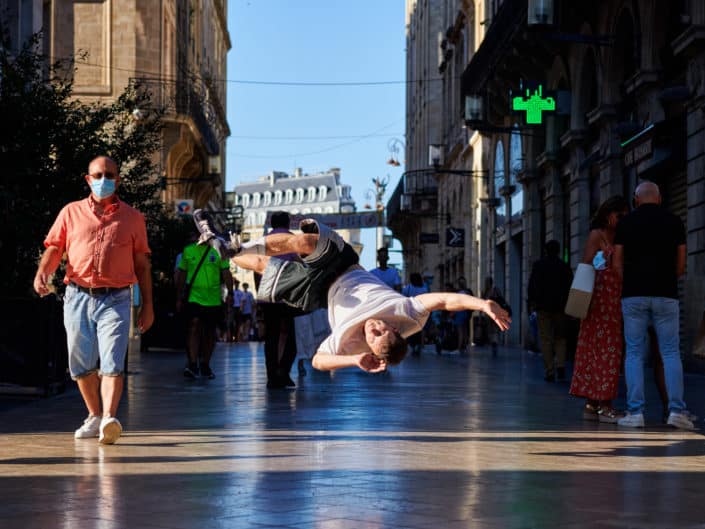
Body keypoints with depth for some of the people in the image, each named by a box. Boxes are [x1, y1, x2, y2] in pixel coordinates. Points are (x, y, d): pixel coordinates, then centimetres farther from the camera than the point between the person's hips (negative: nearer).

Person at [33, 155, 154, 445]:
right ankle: (94, 416, 25)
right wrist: (42, 273, -13)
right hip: (78, 297, 2)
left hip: (115, 299, -2)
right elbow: (54, 249, 8)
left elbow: (142, 264, 11)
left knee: (112, 361, -15)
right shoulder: (71, 212, 11)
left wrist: (148, 305, 8)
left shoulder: (132, 218, 10)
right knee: (82, 364, 8)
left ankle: (109, 419, -25)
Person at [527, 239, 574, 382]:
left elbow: (532, 285, -3)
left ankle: (549, 371, -4)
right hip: (560, 307, 2)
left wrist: (531, 303, 1)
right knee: (560, 337, 12)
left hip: (542, 306, -2)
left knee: (545, 339, 0)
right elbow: (570, 286, 5)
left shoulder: (538, 265, 1)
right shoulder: (564, 266, 5)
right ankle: (560, 365, -8)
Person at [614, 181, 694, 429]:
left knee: (634, 353, 4)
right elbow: (681, 266, 5)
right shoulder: (674, 222, 5)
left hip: (633, 295, 0)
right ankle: (676, 409, -5)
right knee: (670, 352, 4)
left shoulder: (626, 223, 4)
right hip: (665, 294, 0)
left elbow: (617, 264, 2)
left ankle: (635, 412, -2)